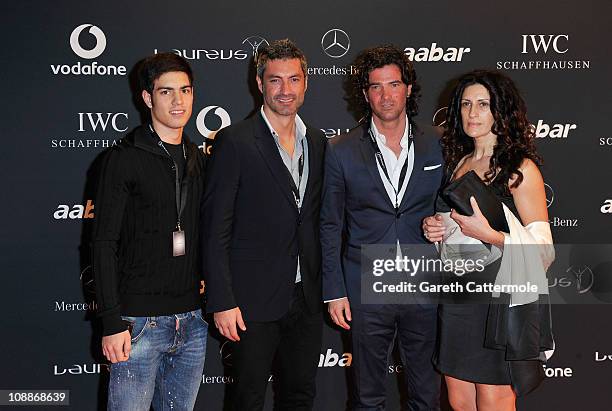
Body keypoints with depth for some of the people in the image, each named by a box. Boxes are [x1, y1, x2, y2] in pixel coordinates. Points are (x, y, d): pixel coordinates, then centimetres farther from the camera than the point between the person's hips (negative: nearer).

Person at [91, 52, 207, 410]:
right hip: (140, 322, -6)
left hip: (191, 322, 6)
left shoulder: (198, 160, 12)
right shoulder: (126, 158, -6)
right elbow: (105, 244, -9)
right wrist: (112, 323, -14)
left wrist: (204, 278, 8)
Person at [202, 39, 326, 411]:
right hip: (254, 300, -5)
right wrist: (222, 302, -15)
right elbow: (216, 229, -11)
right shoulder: (235, 141, -10)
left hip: (307, 298, 5)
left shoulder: (317, 142, 9)